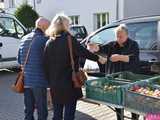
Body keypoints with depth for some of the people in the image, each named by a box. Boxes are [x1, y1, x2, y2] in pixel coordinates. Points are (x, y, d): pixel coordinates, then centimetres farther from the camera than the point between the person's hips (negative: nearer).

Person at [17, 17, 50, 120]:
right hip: (39, 81, -7)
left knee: (28, 110, 15)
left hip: (26, 80, 7)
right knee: (42, 111, 4)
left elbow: (19, 60, 16)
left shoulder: (24, 39, 10)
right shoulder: (44, 39, -13)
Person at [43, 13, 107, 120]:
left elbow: (46, 64, 8)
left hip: (54, 84, 6)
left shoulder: (49, 42, 7)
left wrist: (50, 81, 14)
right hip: (69, 83, -5)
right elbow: (83, 52, -11)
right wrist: (99, 58, 2)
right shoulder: (69, 39, -10)